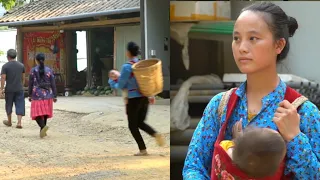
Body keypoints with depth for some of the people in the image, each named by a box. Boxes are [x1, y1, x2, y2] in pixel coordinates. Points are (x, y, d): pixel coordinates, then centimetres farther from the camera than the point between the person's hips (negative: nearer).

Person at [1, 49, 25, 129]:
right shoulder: (21, 65, 3)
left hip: (9, 89, -2)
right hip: (19, 89, 2)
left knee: (9, 105, 15)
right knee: (20, 106, 2)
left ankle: (9, 121, 29)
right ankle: (19, 122, -9)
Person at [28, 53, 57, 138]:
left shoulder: (33, 70, -5)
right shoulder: (49, 70, 0)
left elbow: (30, 84, -2)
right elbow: (53, 84, -1)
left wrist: (30, 95, 9)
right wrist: (54, 96, 5)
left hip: (37, 95, -3)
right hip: (47, 94, 3)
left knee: (37, 113, -1)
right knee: (45, 112, 16)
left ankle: (43, 126, -28)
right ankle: (42, 131, 20)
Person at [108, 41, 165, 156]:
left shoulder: (127, 67, -14)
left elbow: (121, 86, -6)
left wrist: (113, 81, 14)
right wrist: (151, 95, 19)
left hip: (133, 99, -6)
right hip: (145, 97, 6)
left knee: (132, 125, 8)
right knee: (140, 122, 21)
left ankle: (142, 150, 6)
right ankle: (156, 134, -5)